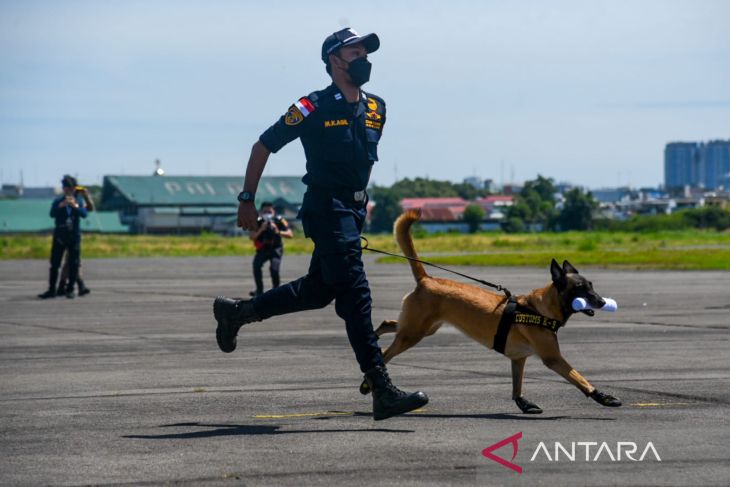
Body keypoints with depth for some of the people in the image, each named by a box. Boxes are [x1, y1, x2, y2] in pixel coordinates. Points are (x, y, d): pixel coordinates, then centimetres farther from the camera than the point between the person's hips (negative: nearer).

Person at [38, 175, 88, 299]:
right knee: (54, 264, 0)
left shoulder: (78, 202, 4)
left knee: (73, 264, -1)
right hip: (59, 236, 0)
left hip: (74, 236, 0)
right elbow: (52, 214, -12)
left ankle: (70, 289, 7)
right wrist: (61, 205, -27)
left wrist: (75, 206, -30)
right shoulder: (58, 201, 4)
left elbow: (84, 214, -13)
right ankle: (52, 290, 5)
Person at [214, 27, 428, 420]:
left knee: (320, 289, 18)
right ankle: (382, 392, -19)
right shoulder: (314, 108, -10)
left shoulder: (376, 109, 10)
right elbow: (263, 146, -2)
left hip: (353, 211, 8)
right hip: (325, 209, -8)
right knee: (356, 297, -14)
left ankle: (236, 312, 37)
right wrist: (247, 200, -3)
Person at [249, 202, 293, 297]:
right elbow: (251, 237, -25)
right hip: (262, 249, 1)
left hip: (276, 249, -1)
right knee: (256, 265, -24)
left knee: (274, 268, -24)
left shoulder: (279, 220, -15)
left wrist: (278, 232, -37)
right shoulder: (258, 221, -14)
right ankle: (259, 290, -8)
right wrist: (261, 229, -39)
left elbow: (290, 234, -21)